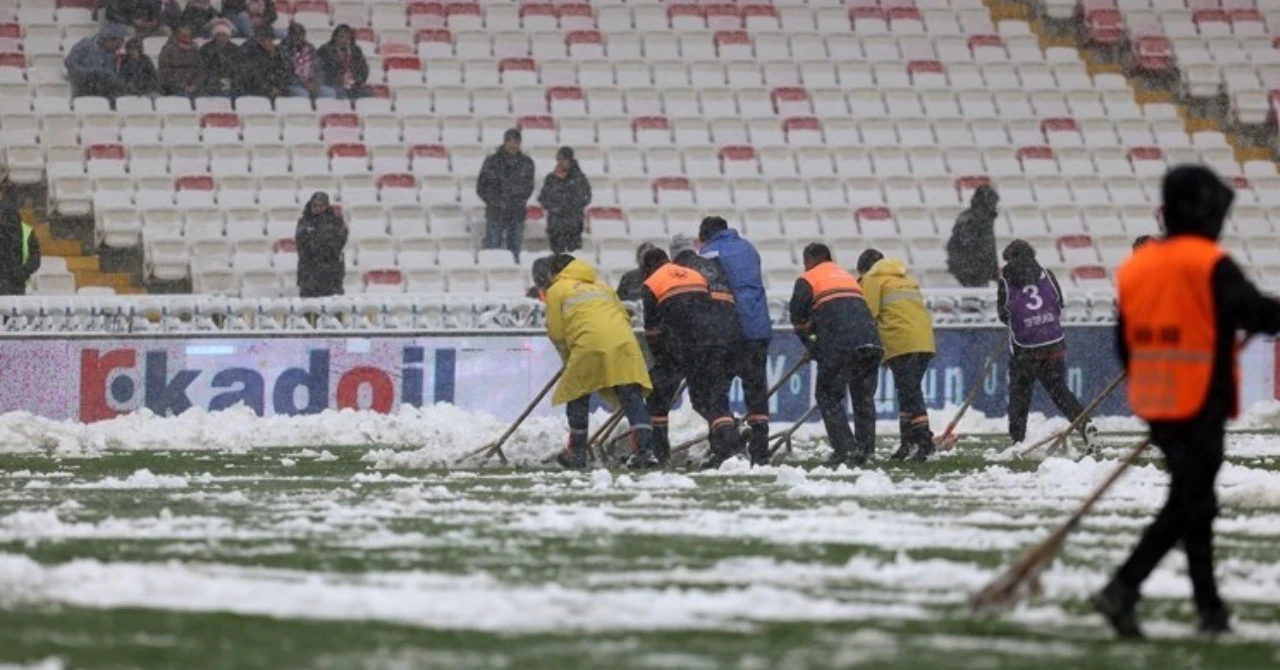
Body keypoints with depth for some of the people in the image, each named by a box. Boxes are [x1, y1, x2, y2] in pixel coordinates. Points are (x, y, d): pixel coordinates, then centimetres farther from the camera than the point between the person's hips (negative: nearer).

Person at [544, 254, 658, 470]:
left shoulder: (556, 290, 17)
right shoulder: (601, 286, 32)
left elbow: (556, 332, 12)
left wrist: (568, 357, 28)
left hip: (590, 346, -4)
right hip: (624, 341, 4)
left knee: (577, 396, 13)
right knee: (631, 396, 0)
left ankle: (578, 452, 18)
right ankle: (645, 449, -13)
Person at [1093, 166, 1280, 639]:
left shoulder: (1135, 266, 8)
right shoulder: (1210, 264, -14)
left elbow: (1125, 342, 13)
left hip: (1155, 405, 8)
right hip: (1201, 405, -8)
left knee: (1193, 499, 17)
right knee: (1187, 504, -5)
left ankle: (1210, 608, 20)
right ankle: (1123, 589, -18)